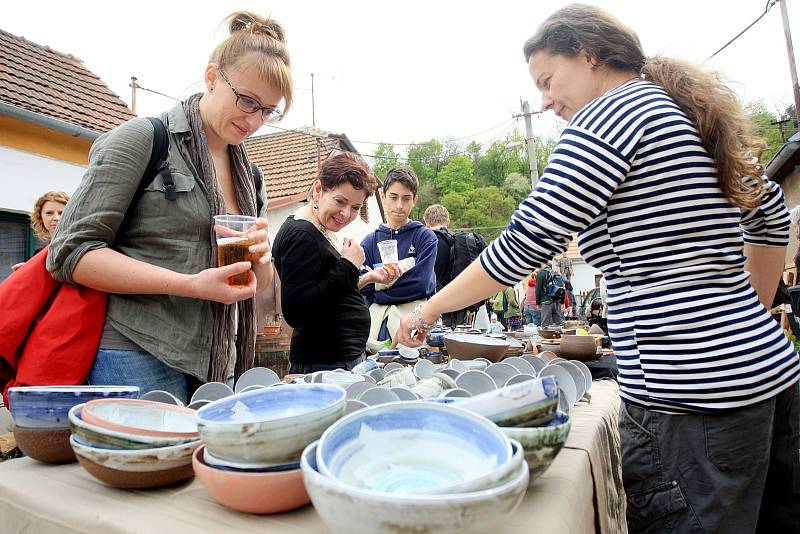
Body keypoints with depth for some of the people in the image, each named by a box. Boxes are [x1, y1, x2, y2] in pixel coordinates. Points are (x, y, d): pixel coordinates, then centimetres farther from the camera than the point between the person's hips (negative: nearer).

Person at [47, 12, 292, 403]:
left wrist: (259, 259, -7)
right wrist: (192, 284, -20)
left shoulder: (250, 176, 13)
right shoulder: (142, 138, -4)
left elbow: (260, 283, 17)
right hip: (138, 360, -5)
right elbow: (70, 253, -10)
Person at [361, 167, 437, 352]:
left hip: (414, 313, -2)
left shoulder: (426, 237, 4)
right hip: (378, 314, 2)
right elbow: (363, 287, 2)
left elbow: (420, 283, -9)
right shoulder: (369, 242, 12)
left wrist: (380, 282, -2)